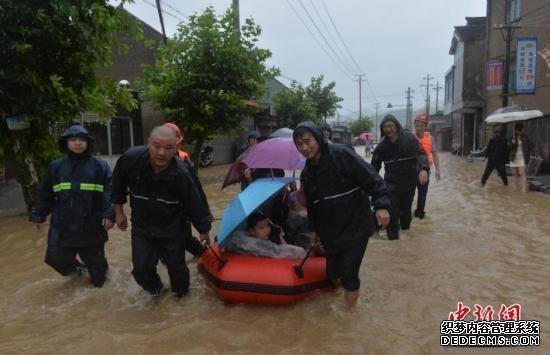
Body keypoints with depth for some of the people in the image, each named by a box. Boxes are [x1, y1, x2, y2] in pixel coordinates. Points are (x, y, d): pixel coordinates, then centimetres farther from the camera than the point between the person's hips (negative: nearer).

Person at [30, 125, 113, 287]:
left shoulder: (100, 166, -4)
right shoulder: (56, 166, 5)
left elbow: (109, 192, -9)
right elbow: (45, 194, 12)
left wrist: (108, 214, -20)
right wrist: (38, 215, 12)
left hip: (92, 226, -2)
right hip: (62, 225, 3)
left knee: (95, 261, 8)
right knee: (55, 257, 5)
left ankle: (98, 279, 40)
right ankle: (76, 268, 37)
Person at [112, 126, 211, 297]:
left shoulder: (181, 173, -26)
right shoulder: (131, 158, -24)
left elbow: (194, 203, -13)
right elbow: (118, 185, -2)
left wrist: (203, 230, -3)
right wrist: (119, 211, 5)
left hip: (172, 228, -1)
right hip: (141, 226, 2)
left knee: (176, 265, 9)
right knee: (141, 268, -1)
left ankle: (181, 291, 42)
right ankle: (155, 288, 34)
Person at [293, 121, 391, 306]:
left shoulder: (341, 154, -17)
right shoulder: (307, 172, 3)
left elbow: (371, 178, -18)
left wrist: (381, 205, -27)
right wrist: (314, 229, 21)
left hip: (356, 226, -6)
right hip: (329, 231, 6)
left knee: (349, 272, -5)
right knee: (332, 270, 16)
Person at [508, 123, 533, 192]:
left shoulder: (525, 137, 1)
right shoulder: (513, 138, 6)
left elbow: (530, 146, 10)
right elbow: (508, 147, 2)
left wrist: (528, 154, -1)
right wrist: (512, 143, -17)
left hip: (522, 158, -3)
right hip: (514, 158, 3)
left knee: (522, 173, -14)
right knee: (515, 174, 10)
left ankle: (524, 189, -17)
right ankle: (516, 189, 21)